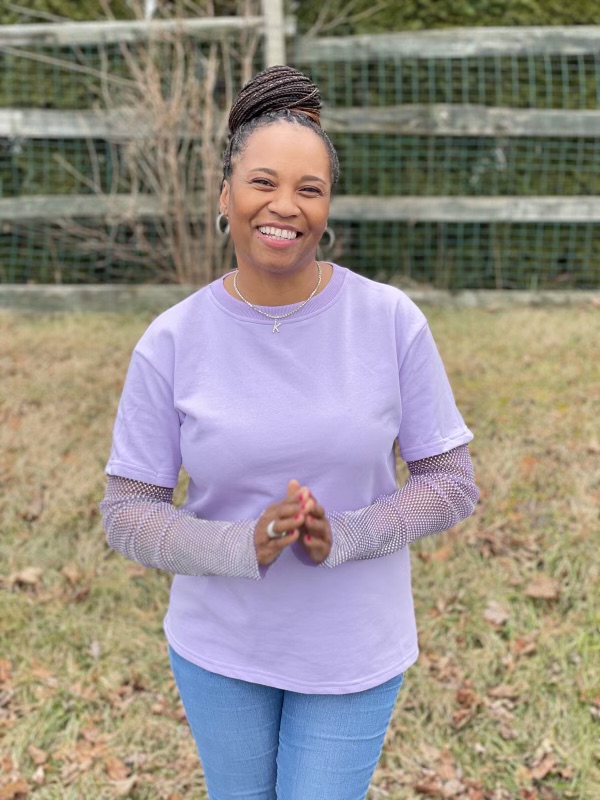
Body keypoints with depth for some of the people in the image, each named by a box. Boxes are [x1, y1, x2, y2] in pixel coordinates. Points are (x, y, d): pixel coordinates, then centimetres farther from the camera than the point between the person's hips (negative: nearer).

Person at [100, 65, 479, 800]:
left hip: (353, 649, -1)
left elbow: (449, 481, -9)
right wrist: (243, 547, -28)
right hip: (220, 643, 2)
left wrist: (343, 537, -26)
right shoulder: (170, 344, -14)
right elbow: (128, 512, -10)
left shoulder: (392, 322, -16)